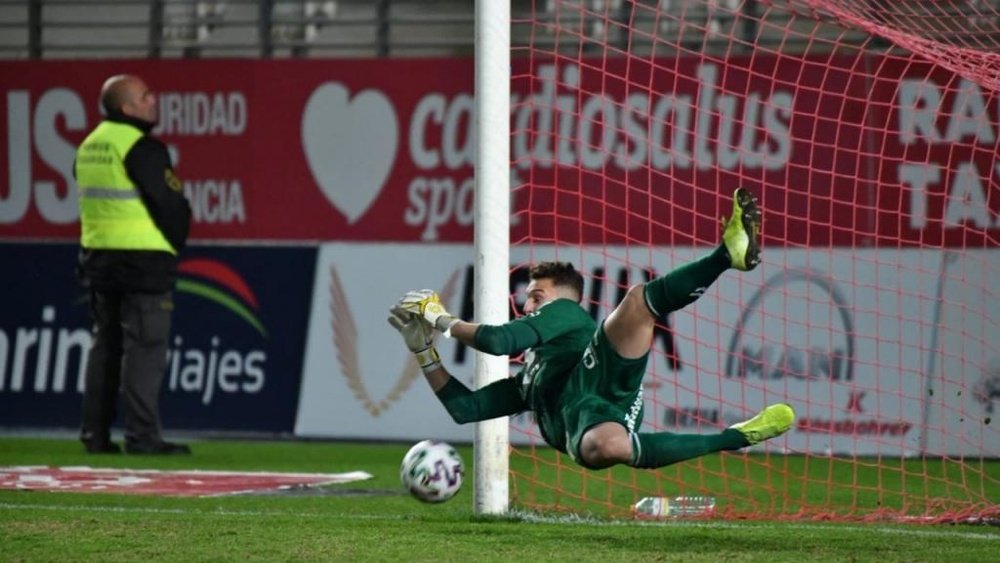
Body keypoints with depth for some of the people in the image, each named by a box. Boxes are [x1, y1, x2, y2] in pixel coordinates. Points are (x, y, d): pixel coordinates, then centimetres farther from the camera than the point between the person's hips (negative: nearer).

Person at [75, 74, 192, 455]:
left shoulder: (89, 146, 12)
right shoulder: (142, 148, -15)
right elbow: (170, 203, -14)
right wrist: (175, 244, 5)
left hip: (97, 255, 8)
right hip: (144, 261, -8)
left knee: (105, 345, 13)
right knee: (145, 348, -6)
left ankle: (95, 434, 13)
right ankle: (142, 436, -8)